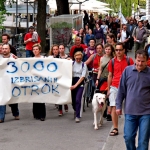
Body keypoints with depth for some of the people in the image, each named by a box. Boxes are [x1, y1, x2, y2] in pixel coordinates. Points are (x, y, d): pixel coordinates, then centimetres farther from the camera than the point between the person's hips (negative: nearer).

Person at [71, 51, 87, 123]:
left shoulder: (83, 65, -1)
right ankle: (75, 110, 40)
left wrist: (75, 85, -15)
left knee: (78, 99, -13)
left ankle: (77, 116, -5)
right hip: (73, 82, 2)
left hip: (80, 83, -2)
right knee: (73, 99, 9)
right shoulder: (72, 63, 3)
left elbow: (82, 77, -7)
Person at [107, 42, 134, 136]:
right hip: (114, 87, 2)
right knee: (114, 107, -3)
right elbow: (110, 76, 13)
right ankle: (115, 129, 2)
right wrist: (108, 89, 11)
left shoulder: (129, 61, 0)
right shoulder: (112, 62, 6)